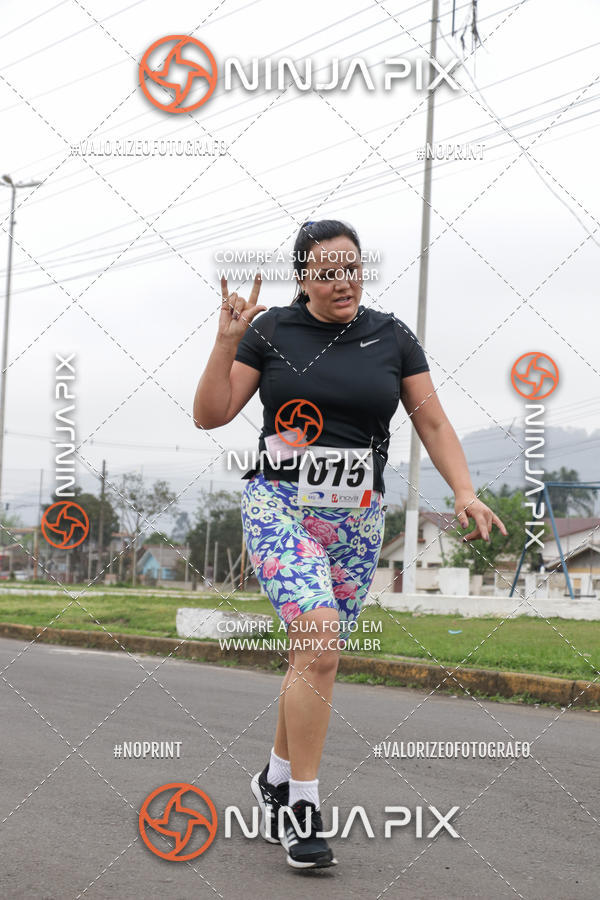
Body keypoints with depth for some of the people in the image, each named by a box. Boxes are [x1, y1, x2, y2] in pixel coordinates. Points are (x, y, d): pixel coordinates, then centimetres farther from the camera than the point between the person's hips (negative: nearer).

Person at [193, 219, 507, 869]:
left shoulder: (391, 337, 8)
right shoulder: (272, 331, 1)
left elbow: (433, 424, 9)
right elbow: (210, 415, 0)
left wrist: (465, 492, -5)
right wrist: (227, 340, -12)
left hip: (357, 520, 3)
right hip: (280, 504, -3)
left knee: (314, 656, 7)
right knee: (320, 645, -20)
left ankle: (275, 780, 28)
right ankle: (302, 805, -10)